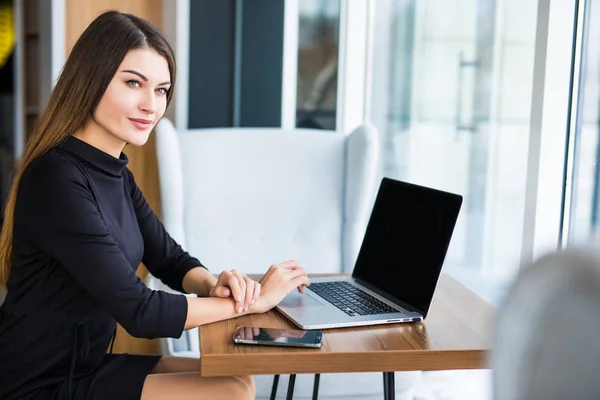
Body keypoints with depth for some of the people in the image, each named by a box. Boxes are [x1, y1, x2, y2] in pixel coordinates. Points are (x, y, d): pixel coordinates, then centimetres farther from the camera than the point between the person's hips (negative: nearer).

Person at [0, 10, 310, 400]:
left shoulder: (116, 175, 5)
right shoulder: (57, 181, -24)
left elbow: (171, 260, 10)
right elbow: (140, 312, -25)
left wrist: (215, 286, -13)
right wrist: (254, 300, -16)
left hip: (86, 364, 8)